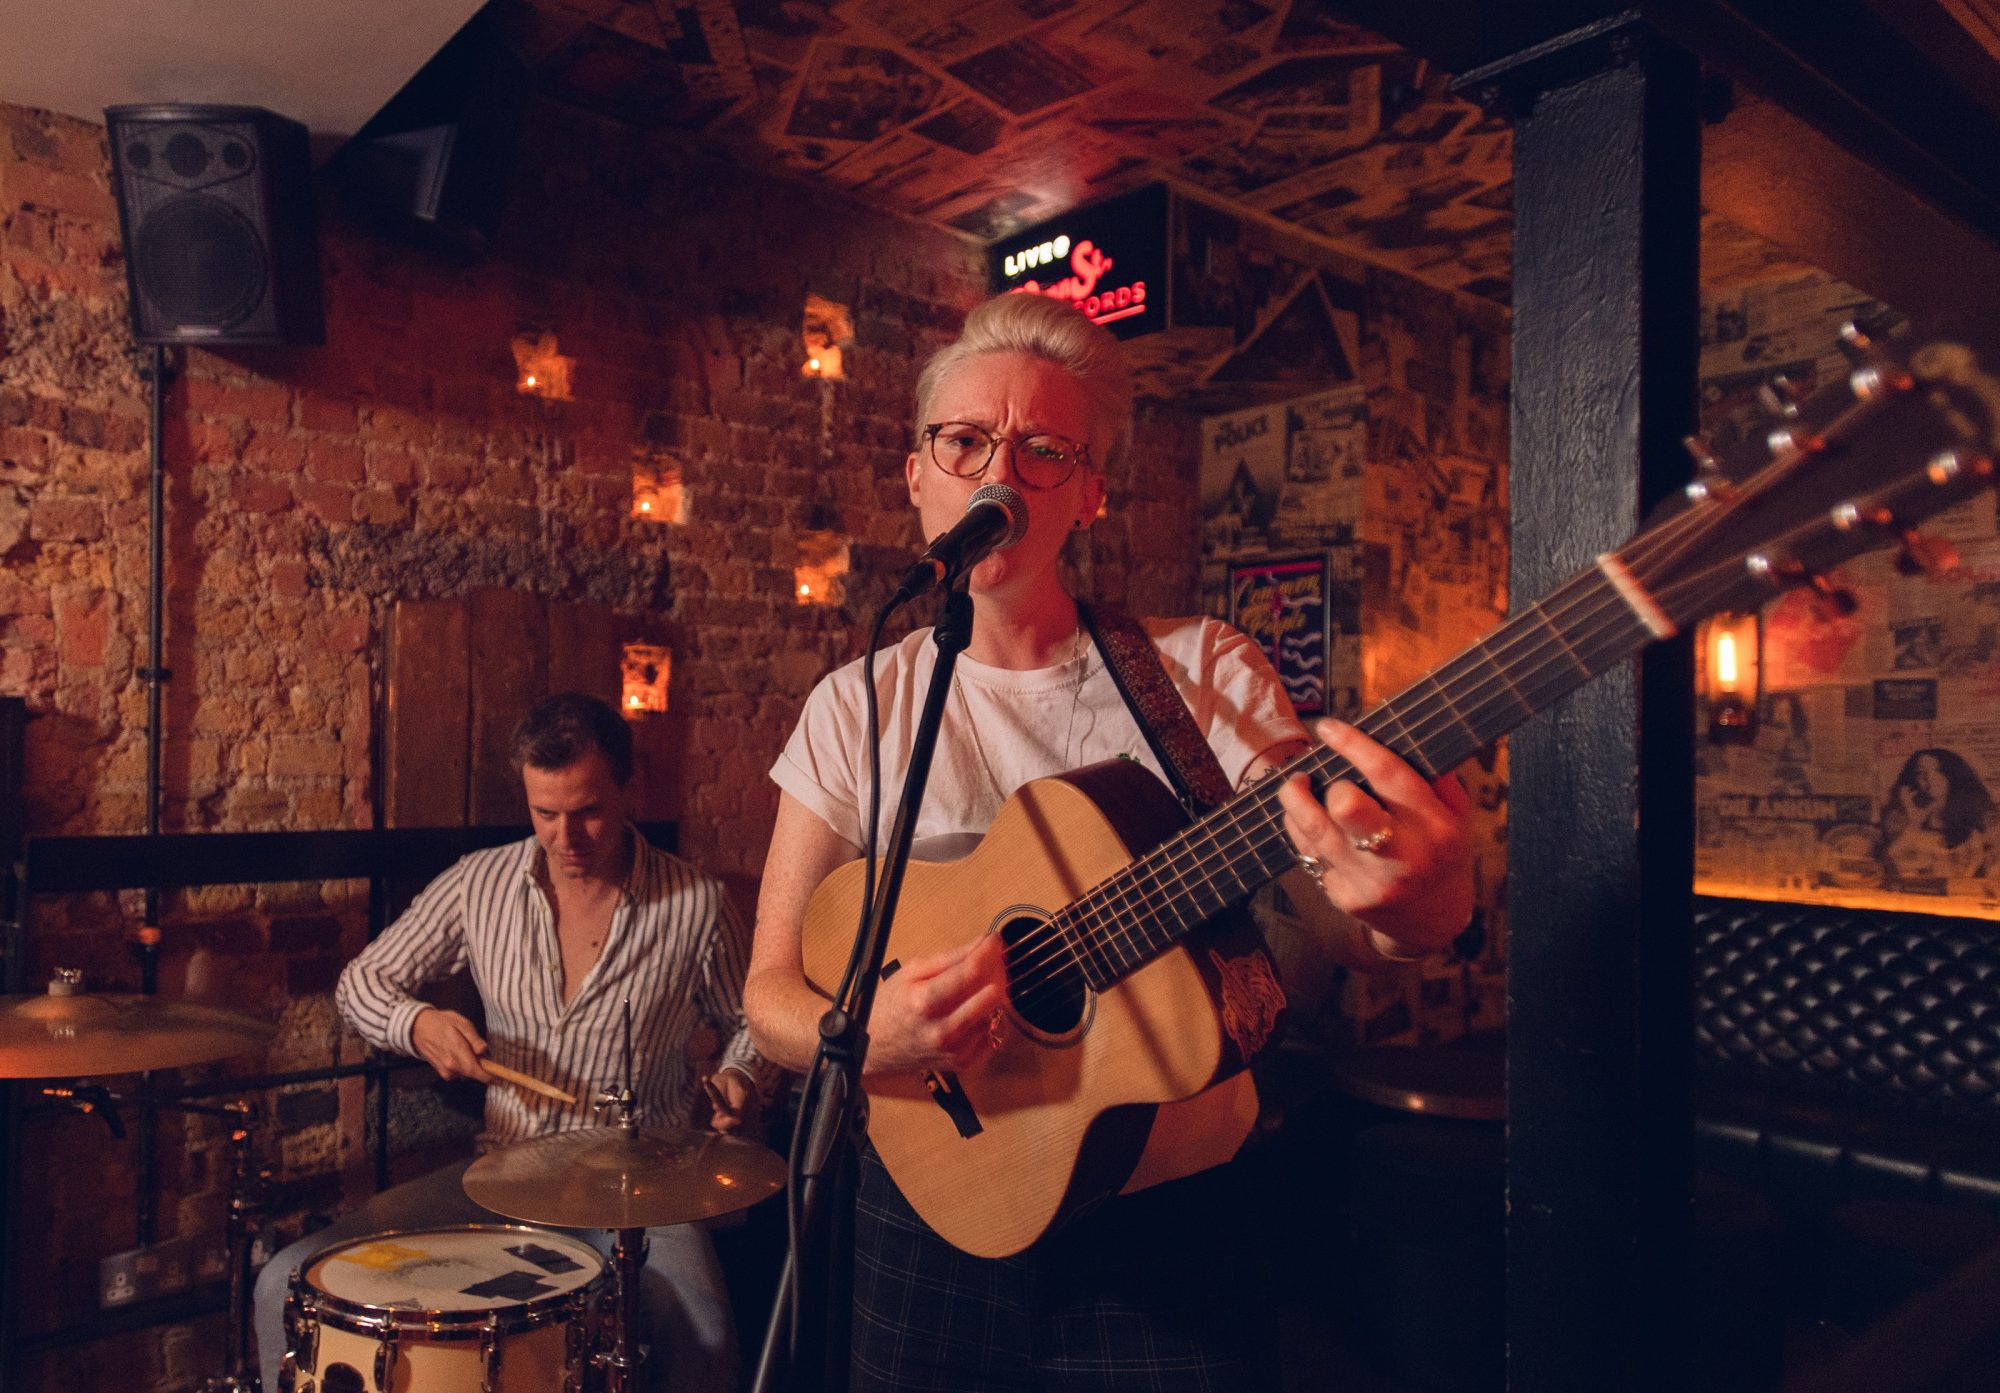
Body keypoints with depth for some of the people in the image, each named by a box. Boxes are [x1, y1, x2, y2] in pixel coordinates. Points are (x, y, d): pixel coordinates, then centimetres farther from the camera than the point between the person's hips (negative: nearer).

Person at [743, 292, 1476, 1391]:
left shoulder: (1202, 674, -7)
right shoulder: (857, 710, -4)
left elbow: (1337, 922, -16)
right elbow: (770, 993, -4)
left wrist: (1418, 914, -39)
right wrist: (869, 1037, -25)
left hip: (1168, 1228, 0)